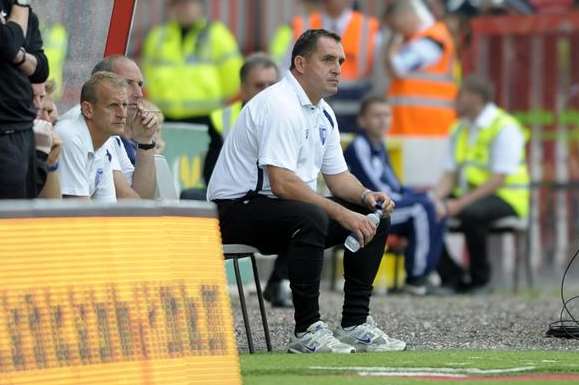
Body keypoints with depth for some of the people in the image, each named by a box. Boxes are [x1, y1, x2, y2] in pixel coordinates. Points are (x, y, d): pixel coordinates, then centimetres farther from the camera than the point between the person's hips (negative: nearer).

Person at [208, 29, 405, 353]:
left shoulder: (323, 113, 12)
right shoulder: (281, 105, -20)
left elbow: (338, 176, 18)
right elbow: (282, 183, -28)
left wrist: (366, 196, -4)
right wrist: (341, 213, -28)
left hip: (290, 207, 10)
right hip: (236, 209, -10)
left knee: (375, 217, 2)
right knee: (311, 217, -37)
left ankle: (355, 324, 1)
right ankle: (307, 331, -30)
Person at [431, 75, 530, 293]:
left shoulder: (504, 127, -13)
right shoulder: (460, 129, 13)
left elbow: (498, 179, -20)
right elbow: (450, 175, 9)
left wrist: (460, 203, -27)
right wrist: (436, 198, -13)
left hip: (504, 196, -8)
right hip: (467, 194, 8)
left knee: (471, 213, -37)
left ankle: (480, 279, -19)